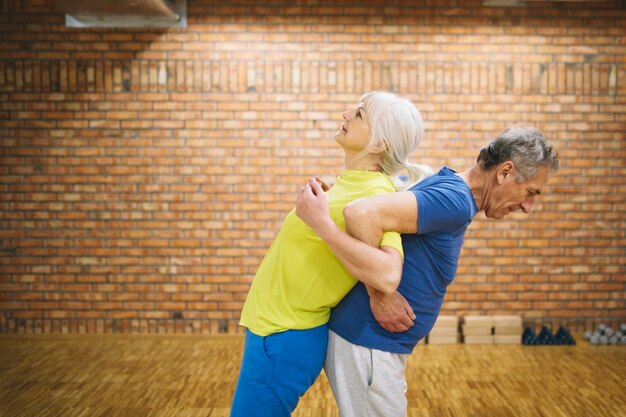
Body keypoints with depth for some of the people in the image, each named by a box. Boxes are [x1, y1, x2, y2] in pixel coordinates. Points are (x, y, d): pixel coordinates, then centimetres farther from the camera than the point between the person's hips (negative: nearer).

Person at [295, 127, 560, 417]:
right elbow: (362, 214, -32)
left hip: (375, 341, 9)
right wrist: (379, 294, -22)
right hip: (368, 344, -9)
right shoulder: (454, 201, -21)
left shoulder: (446, 186, 10)